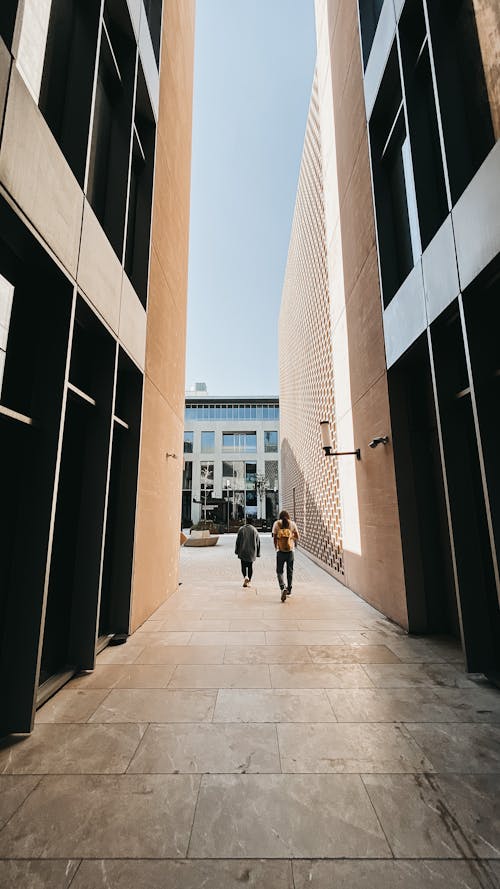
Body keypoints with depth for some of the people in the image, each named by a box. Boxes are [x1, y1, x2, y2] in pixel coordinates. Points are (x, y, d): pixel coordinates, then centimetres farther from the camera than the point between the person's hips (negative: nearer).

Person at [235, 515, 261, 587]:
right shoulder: (254, 530, -1)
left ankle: (245, 577, -14)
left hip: (242, 551, -1)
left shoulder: (241, 529, -3)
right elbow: (258, 542, 1)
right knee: (250, 566, 13)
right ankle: (248, 581, 12)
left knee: (243, 565, 10)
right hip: (252, 552, 1)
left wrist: (237, 551, 8)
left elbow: (238, 541, 0)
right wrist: (257, 553, 8)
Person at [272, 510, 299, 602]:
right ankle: (289, 590, 27)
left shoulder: (276, 523, -2)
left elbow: (274, 538, -1)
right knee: (290, 571, 16)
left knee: (279, 571, 6)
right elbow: (297, 537, 2)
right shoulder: (292, 523, 1)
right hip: (290, 550, 2)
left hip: (280, 551, -2)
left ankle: (283, 588, -14)